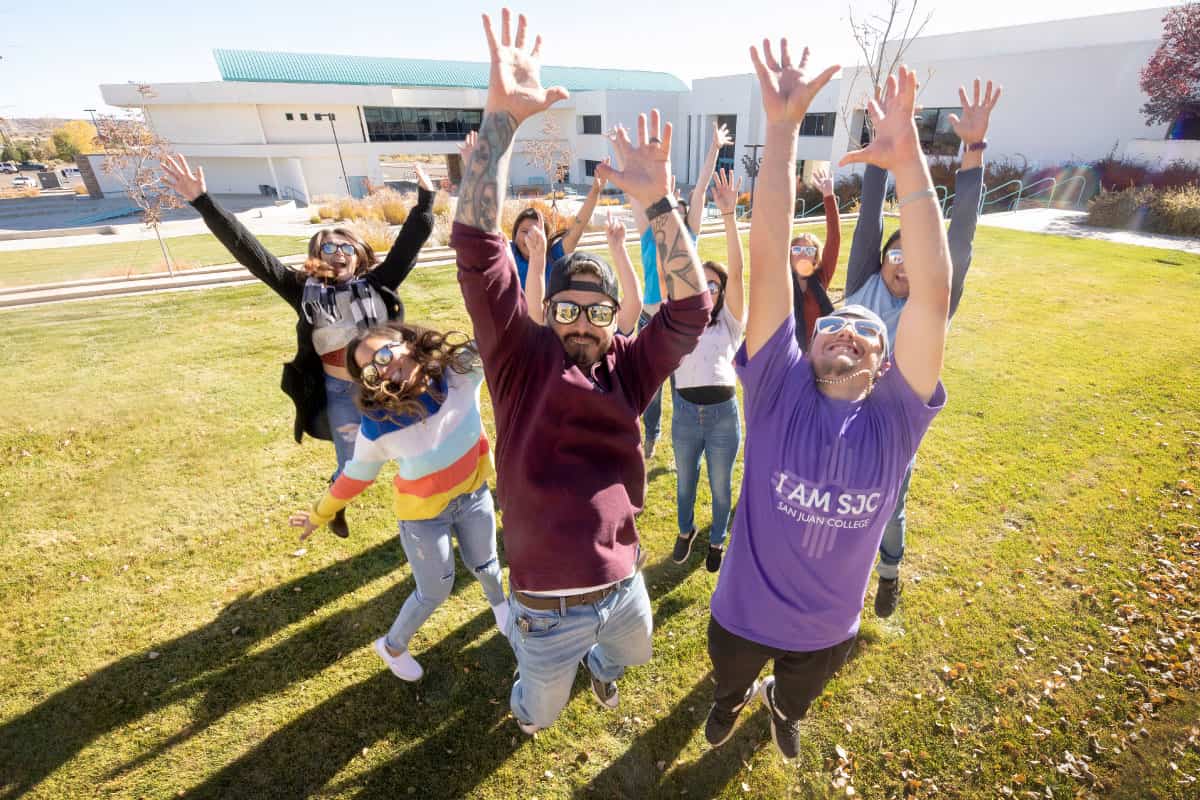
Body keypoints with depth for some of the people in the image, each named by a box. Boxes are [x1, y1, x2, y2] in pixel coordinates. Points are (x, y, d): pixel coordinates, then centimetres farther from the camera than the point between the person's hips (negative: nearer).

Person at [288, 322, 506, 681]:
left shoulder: (462, 368, -26)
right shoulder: (376, 429, -28)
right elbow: (355, 477, -9)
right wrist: (320, 514, 4)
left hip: (473, 493, 3)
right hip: (423, 515, -3)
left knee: (486, 566, 27)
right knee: (434, 592, 17)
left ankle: (500, 605, 64)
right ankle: (392, 646, 50)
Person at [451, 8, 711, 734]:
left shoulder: (629, 369, -8)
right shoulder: (521, 359, -16)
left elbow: (691, 307, -19)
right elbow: (477, 247, -24)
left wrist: (659, 203, -28)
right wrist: (502, 118, -31)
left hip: (623, 587, 3)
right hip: (547, 607, -3)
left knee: (634, 652, 34)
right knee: (543, 711, 25)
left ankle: (600, 664, 70)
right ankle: (528, 694, 62)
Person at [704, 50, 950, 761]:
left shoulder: (896, 417, -20)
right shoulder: (777, 389, -24)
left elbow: (933, 292, -31)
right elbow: (769, 257, -31)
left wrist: (908, 162, -36)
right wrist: (784, 127, -35)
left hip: (829, 629, 2)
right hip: (744, 612, -1)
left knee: (798, 696, 36)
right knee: (728, 682, 33)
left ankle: (783, 708, 72)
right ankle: (733, 699, 70)